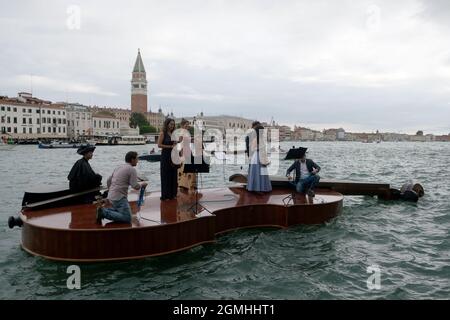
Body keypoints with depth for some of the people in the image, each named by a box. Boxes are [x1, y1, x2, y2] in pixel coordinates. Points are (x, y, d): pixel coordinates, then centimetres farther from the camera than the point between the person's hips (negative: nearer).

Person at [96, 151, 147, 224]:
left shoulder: (119, 167, 16)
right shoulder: (132, 169, -10)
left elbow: (109, 180, 24)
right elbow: (135, 186, -15)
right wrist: (142, 185, 6)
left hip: (111, 196, 9)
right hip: (119, 198, -9)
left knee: (120, 210, 26)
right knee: (127, 218, -12)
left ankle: (103, 211, 9)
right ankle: (104, 213, -15)